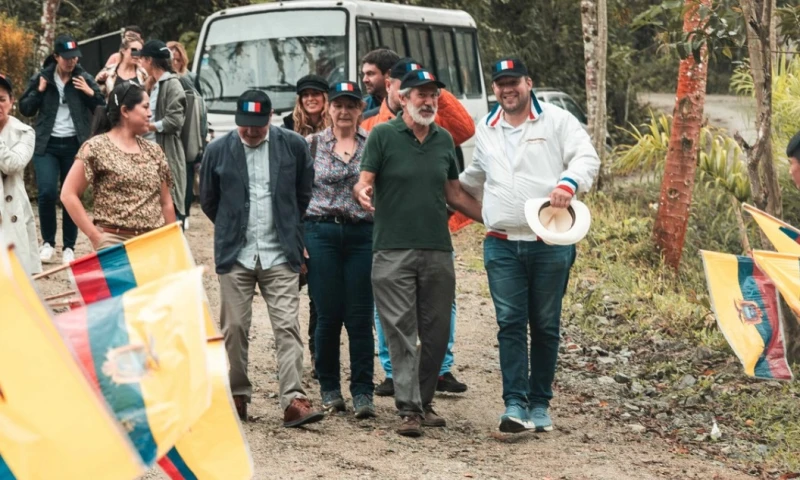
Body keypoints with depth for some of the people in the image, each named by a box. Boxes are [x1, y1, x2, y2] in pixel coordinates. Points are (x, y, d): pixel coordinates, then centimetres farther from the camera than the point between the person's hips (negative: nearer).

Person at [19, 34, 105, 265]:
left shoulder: (85, 79, 3)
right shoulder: (41, 78, 4)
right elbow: (25, 109, 5)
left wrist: (91, 94, -12)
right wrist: (38, 91, -9)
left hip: (74, 145, 0)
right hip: (47, 144, 0)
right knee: (47, 192, -13)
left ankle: (69, 247, 12)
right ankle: (48, 242, 5)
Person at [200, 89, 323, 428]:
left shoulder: (293, 146, 0)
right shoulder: (218, 151, 0)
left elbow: (304, 193, 13)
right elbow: (208, 200, 13)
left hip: (279, 255, -1)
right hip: (235, 255, 1)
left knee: (287, 327, -7)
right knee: (234, 328, 5)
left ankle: (293, 401, -11)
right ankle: (237, 396, 18)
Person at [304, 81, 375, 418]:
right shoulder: (312, 145, 7)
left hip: (363, 235, 0)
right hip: (322, 233, 0)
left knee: (360, 316, -2)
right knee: (328, 314, 2)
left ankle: (362, 391, 5)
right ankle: (329, 388, 15)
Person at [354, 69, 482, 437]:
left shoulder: (444, 140, 13)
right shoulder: (383, 135, -1)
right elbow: (364, 181, -6)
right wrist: (362, 193, -29)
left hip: (438, 251, 4)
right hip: (393, 251, -4)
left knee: (437, 333, 7)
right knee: (401, 331, -5)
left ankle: (424, 402, 19)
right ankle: (409, 410, -4)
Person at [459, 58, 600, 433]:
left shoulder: (557, 121, 3)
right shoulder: (486, 130, 17)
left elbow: (587, 158, -6)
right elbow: (473, 178, 33)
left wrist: (569, 182, -23)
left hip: (550, 244, -3)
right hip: (502, 245, 3)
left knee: (545, 326, 6)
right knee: (510, 323, -5)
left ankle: (540, 404, 15)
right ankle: (515, 405, -8)